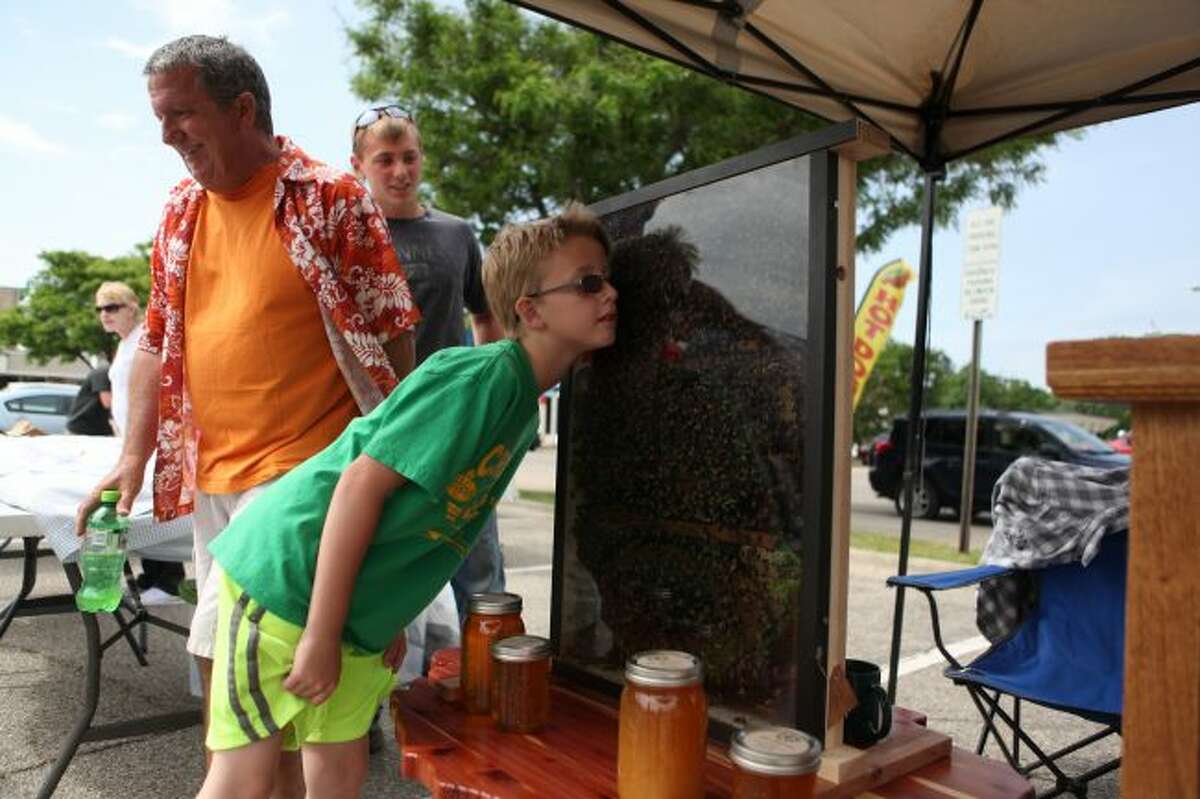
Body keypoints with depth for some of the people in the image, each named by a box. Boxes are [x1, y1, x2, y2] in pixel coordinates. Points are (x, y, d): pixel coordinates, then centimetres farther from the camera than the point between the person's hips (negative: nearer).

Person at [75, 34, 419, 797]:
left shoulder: (331, 197, -7)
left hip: (304, 473, -7)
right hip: (210, 477, 7)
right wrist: (135, 456, 9)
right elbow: (158, 340, 16)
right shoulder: (182, 210, 12)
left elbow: (391, 336, -8)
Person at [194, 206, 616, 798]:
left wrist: (390, 615, 12)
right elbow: (362, 483, -24)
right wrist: (320, 635, -20)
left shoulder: (525, 401, 6)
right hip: (289, 575, -8)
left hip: (358, 610, 8)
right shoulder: (484, 373, -21)